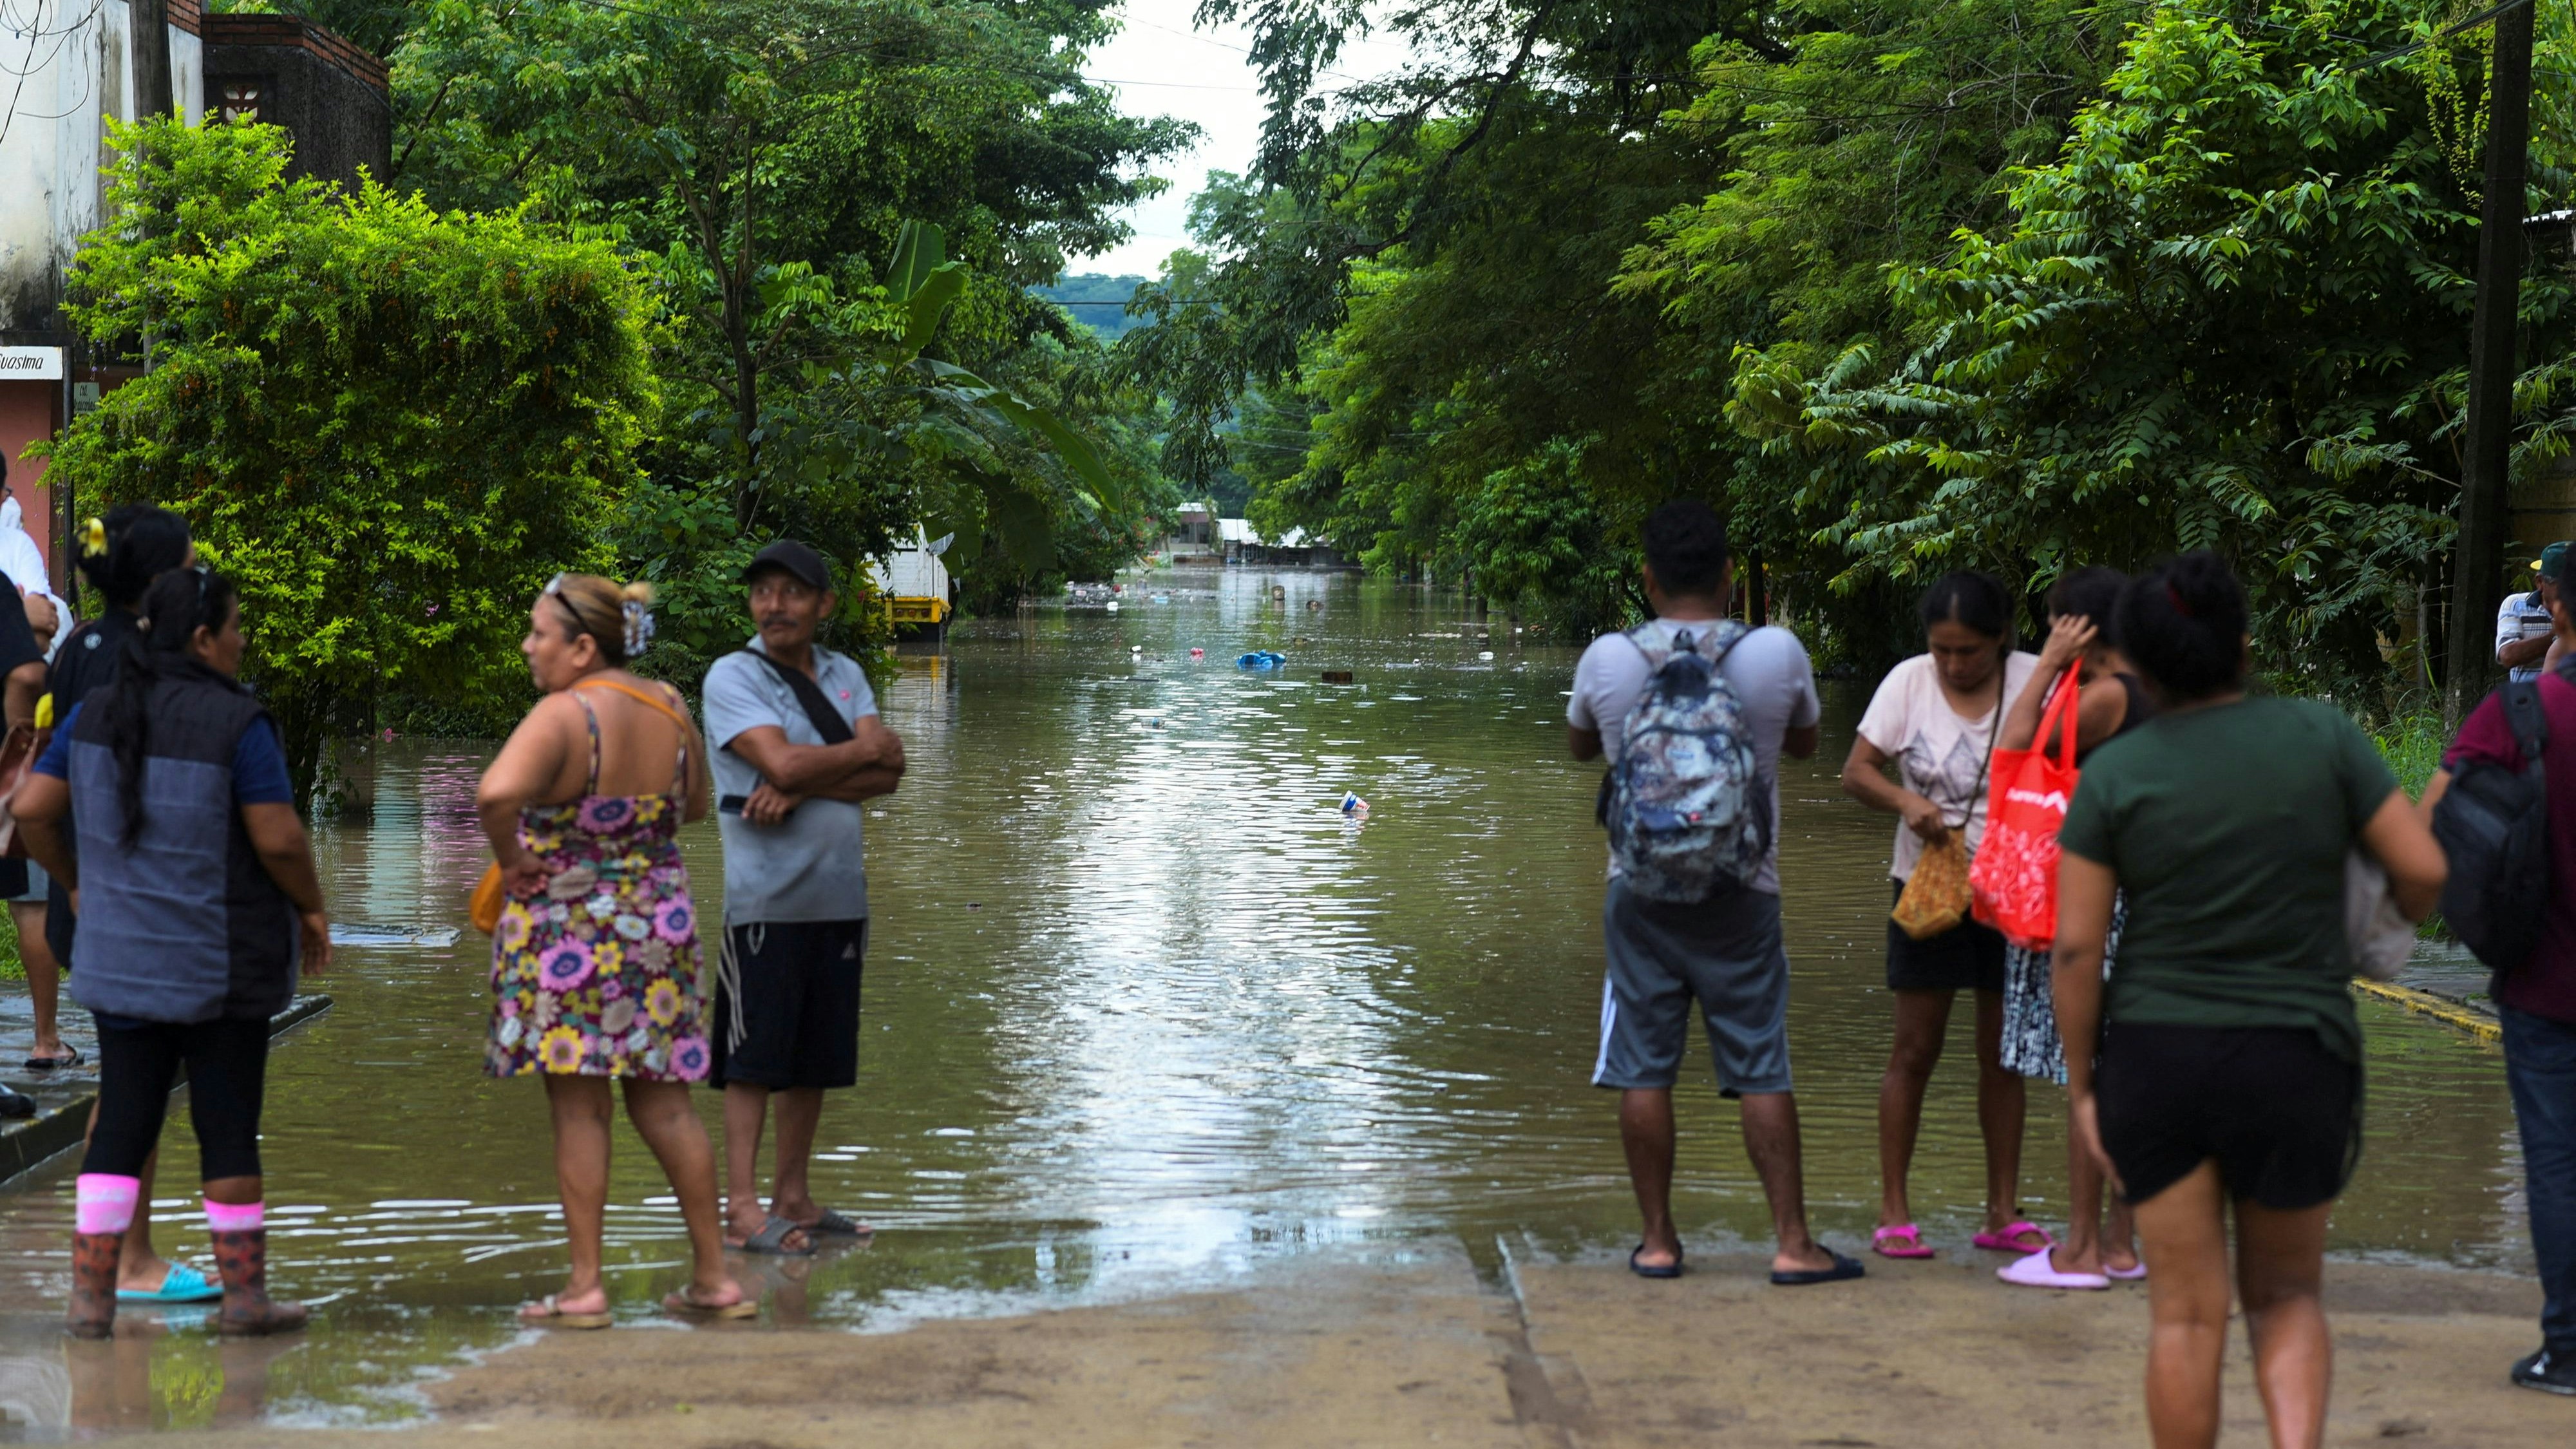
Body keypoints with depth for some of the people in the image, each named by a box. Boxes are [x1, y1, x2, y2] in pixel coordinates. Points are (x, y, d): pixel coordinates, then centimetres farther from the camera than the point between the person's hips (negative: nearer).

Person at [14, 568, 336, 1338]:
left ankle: (90, 1295, 5)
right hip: (221, 963, -5)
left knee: (122, 1125, 8)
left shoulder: (94, 716, 3)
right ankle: (244, 1295, 13)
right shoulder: (236, 723, -15)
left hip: (120, 956, 5)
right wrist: (312, 909, 0)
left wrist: (79, 881, 20)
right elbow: (278, 839, -16)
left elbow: (32, 811, 5)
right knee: (227, 1126, 4)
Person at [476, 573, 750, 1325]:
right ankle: (714, 1277, 17)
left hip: (566, 926, -6)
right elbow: (695, 807, 19)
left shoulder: (563, 717, -17)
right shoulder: (670, 710, 3)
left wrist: (512, 861, -19)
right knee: (662, 1104, 14)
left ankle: (585, 1288, 6)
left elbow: (497, 792, -35)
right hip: (658, 923, 6)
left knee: (578, 1108, 2)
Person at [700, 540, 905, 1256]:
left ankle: (793, 1196, 18)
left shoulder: (846, 676, 13)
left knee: (817, 1054, 9)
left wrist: (803, 788, -15)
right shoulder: (733, 676, -4)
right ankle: (743, 1207, -2)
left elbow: (888, 773, 0)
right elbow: (782, 762, -18)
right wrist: (865, 751, -3)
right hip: (765, 894, -6)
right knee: (756, 1056, -5)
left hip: (839, 893, 6)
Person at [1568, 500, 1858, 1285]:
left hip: (1640, 890, 1)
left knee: (1644, 1070, 6)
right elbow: (1804, 742, 12)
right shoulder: (1777, 654, -9)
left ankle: (1658, 1240, 11)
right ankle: (1793, 1243, 5)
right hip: (1741, 895, 0)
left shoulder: (1607, 660, -7)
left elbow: (1581, 745, 14)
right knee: (1763, 1072, 4)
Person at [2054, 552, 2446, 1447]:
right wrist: (2399, 917, 18)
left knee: (2186, 1314, 8)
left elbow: (2076, 947, -6)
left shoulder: (2113, 775, -5)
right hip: (2294, 1062, 0)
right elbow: (2424, 868, -4)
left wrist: (2082, 1084, 2)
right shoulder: (2322, 735, -4)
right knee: (2284, 1294, 16)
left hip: (2153, 1062, 0)